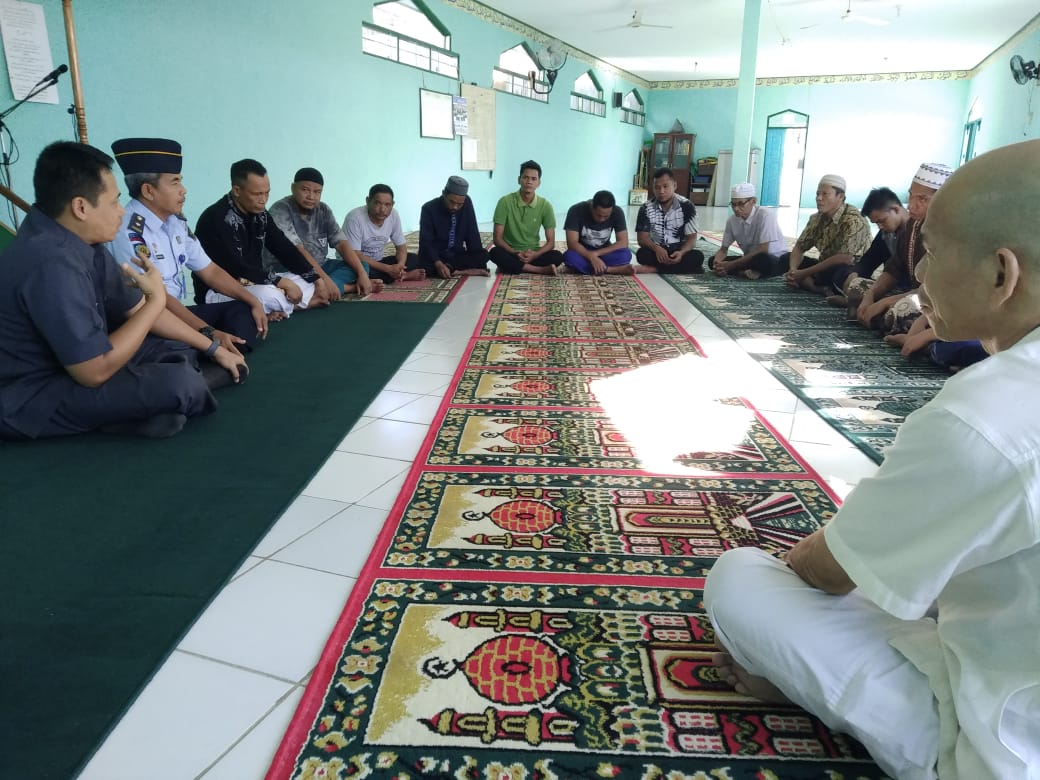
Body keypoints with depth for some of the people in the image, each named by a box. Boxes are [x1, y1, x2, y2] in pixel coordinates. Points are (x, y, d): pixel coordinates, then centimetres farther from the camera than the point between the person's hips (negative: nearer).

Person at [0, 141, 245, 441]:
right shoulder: (53, 263, -29)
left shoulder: (84, 244, -1)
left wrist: (213, 348, 10)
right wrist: (157, 299, -19)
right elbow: (96, 371, -28)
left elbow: (138, 309, 11)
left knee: (183, 351, 11)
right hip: (31, 398, -9)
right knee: (179, 384, -26)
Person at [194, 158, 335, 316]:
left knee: (311, 281, 5)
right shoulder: (217, 219, -21)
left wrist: (318, 279, -5)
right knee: (270, 297, -37)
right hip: (219, 291, -9)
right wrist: (282, 282, -27)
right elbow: (236, 269, -28)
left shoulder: (260, 214, 3)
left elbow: (285, 250, 5)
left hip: (256, 284, 9)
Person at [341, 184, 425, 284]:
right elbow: (354, 256, -27)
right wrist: (388, 268, -33)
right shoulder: (355, 217, -24)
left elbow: (401, 246, 2)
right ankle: (404, 276, -20)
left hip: (377, 263, 5)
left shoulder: (394, 215, -8)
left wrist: (400, 265, -22)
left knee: (414, 259, -6)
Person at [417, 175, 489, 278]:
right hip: (433, 256, -3)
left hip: (457, 255, 4)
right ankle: (464, 271, -27)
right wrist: (438, 264, -35)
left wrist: (476, 258, -16)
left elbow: (472, 234, -3)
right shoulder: (429, 209, -15)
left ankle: (448, 268, -21)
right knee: (424, 264, -36)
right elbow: (426, 241, -20)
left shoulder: (467, 203, -6)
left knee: (483, 255, -21)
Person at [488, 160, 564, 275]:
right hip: (510, 253, -1)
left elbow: (551, 242, -5)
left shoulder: (545, 205, -5)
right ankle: (543, 270, -30)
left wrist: (534, 255, -24)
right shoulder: (505, 202, -10)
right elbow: (497, 238, -11)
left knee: (557, 256, -26)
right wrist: (515, 253, -28)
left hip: (533, 253, 1)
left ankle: (512, 267, -21)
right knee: (495, 253, -35)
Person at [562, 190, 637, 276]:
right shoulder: (576, 211, -22)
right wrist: (592, 257, -40)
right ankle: (612, 269, -27)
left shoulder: (617, 212, -16)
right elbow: (572, 243, -25)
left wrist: (596, 253, -27)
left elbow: (623, 243, -19)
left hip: (603, 253, 0)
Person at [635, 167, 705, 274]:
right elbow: (642, 237, -9)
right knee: (642, 254, -32)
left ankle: (655, 269, -25)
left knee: (698, 256, -30)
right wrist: (656, 249, -31)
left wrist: (681, 253, -30)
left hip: (678, 252, 0)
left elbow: (692, 237, -7)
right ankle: (682, 268, -24)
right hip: (656, 252, 0)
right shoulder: (646, 208, -4)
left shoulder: (687, 207, -6)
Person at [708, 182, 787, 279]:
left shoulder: (765, 215, -22)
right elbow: (723, 249, 2)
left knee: (763, 259, -41)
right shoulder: (732, 221, -6)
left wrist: (731, 265, -27)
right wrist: (717, 264, -22)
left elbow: (763, 250, -26)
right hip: (750, 259, 6)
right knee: (712, 261, -11)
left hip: (776, 260, -5)